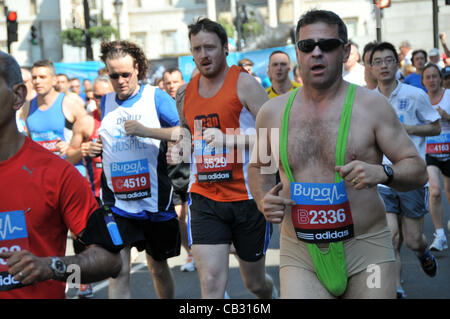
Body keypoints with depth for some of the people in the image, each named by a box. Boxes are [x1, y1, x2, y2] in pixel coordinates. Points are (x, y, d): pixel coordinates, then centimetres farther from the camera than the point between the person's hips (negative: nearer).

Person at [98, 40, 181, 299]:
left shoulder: (157, 97, -3)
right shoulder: (106, 102, 8)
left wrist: (146, 130, -23)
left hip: (155, 199, -1)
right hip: (116, 201, 2)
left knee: (158, 267, 16)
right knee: (118, 272, -11)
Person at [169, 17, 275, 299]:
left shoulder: (244, 83, -7)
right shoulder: (186, 93, 9)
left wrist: (229, 139, -24)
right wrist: (179, 148, 4)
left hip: (247, 196, -3)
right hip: (204, 198, 3)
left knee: (255, 282, 15)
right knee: (211, 282, -12)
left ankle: (272, 295, 49)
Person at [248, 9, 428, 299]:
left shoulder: (371, 106, -2)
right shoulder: (272, 112, 5)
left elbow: (418, 170, 0)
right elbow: (259, 167, 21)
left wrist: (382, 173, -21)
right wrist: (263, 201, 1)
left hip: (366, 249, -1)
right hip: (299, 255, 1)